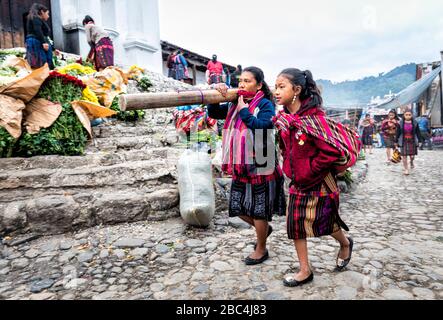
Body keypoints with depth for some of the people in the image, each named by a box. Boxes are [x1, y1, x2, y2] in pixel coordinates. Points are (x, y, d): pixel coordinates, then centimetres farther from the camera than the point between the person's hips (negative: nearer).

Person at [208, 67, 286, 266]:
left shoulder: (266, 105, -8)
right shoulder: (234, 104, 10)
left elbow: (259, 126, -24)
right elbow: (213, 113, 7)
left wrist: (244, 110, -16)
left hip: (260, 165, -6)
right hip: (240, 165, 7)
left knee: (258, 209, 6)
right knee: (238, 208, 14)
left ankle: (261, 249, 28)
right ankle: (264, 229, 41)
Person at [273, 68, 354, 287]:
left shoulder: (314, 117, -23)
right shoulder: (283, 117, 0)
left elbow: (332, 152, -28)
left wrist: (309, 170, -18)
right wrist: (289, 168, 7)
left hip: (319, 183, -7)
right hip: (297, 183, 7)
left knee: (323, 223, 11)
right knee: (294, 223, 8)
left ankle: (345, 244, 46)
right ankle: (305, 271, 24)